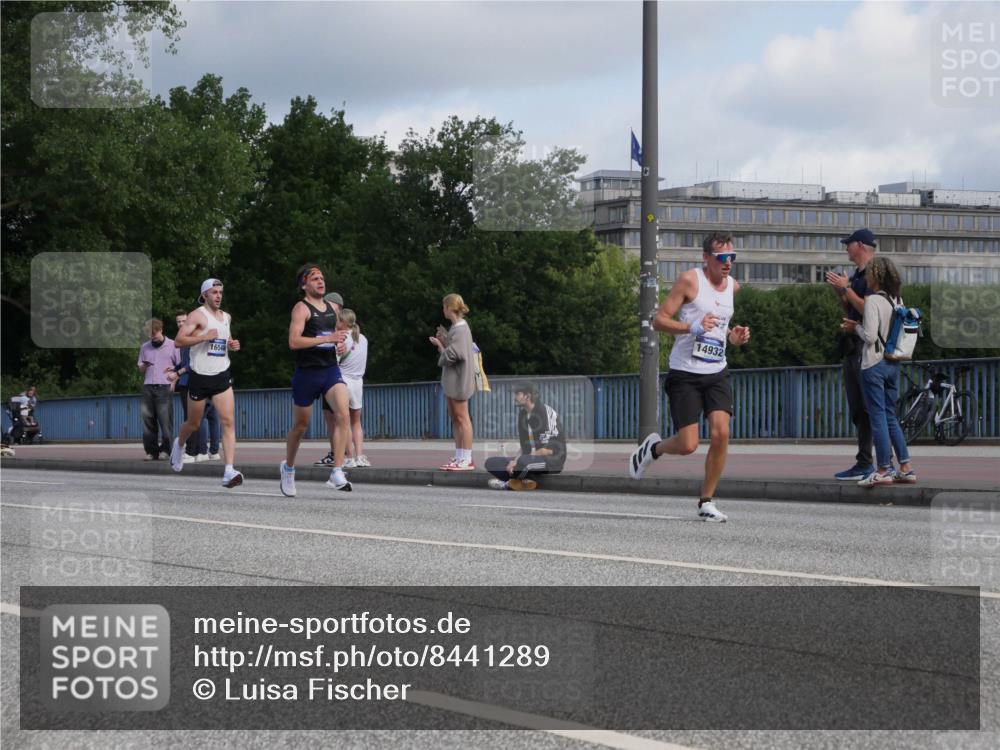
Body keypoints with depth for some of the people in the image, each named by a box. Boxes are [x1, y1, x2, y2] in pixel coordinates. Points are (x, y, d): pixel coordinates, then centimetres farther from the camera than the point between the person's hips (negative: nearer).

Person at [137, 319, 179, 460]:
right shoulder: (145, 347, 18)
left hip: (164, 387, -4)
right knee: (147, 418, -2)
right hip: (148, 387, 4)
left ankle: (167, 449, -5)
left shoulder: (172, 346, 6)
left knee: (165, 420, -8)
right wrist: (144, 366, -1)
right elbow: (140, 369, 21)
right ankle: (151, 451, 1)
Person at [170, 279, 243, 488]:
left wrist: (232, 345, 8)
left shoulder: (227, 317, 13)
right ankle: (178, 444, 46)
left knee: (228, 422, -13)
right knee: (194, 424, 11)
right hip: (200, 376, -4)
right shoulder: (197, 315, -7)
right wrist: (204, 337, -26)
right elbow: (179, 340, -16)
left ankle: (229, 472, -20)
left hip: (222, 376, 4)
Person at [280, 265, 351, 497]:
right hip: (307, 373, -4)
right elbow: (293, 341, -21)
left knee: (343, 414, -21)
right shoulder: (301, 308, -8)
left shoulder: (332, 308, 13)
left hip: (331, 370, 4)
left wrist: (339, 344, 10)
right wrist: (326, 339, -26)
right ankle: (288, 468, 36)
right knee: (300, 426, 9)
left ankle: (337, 474, -23)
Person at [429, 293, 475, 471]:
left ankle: (467, 459, -8)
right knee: (455, 418, 11)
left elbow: (453, 354, -19)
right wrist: (443, 342, 5)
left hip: (459, 378, -10)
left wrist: (440, 345, -5)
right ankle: (459, 457, 14)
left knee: (462, 417, -8)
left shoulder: (460, 329, -15)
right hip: (452, 378, 10)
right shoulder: (457, 327, 15)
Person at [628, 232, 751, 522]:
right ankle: (653, 447, 27)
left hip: (717, 373, 5)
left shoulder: (733, 286, 11)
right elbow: (659, 320, -10)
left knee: (721, 433, -13)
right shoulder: (690, 280, -9)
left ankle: (706, 502, 1)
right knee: (688, 445, -8)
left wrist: (733, 337, 7)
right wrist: (693, 327, -25)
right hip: (685, 373, -5)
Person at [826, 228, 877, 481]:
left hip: (866, 347, -10)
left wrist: (846, 288, -14)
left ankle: (865, 464, -10)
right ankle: (864, 464, 12)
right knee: (858, 409, 10)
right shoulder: (858, 274, 18)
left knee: (865, 408, -10)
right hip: (853, 346, 10)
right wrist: (839, 291, 10)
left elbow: (867, 308, -20)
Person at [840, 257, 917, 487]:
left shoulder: (873, 301, -14)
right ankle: (905, 468, 10)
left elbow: (870, 336, -19)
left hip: (874, 364, -7)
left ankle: (883, 470, -1)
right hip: (893, 364, 7)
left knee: (878, 417, -2)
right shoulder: (898, 300, 8)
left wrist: (856, 327, 2)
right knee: (890, 416, 14)